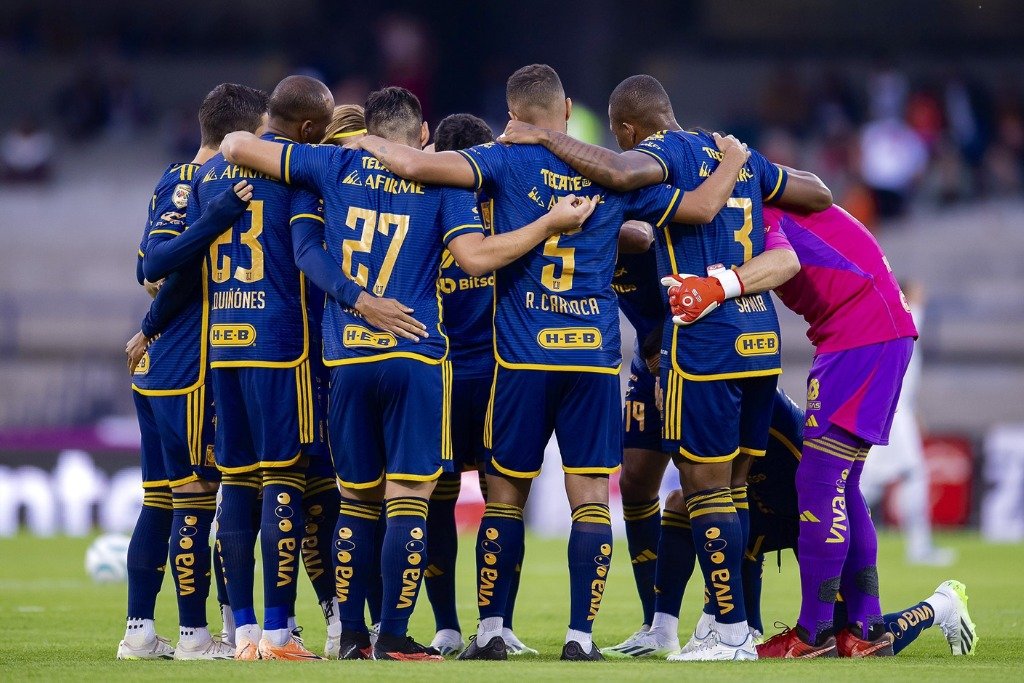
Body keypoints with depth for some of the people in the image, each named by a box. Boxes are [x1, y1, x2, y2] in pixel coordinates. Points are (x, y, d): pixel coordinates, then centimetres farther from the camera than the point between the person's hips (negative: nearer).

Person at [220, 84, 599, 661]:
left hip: (348, 356, 3)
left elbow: (238, 147, 10)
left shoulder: (338, 167, 9)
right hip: (416, 355, -3)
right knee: (409, 499, -3)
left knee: (357, 500, 12)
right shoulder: (444, 181, 2)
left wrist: (237, 144, 33)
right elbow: (476, 256, -11)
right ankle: (394, 636, -8)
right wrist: (552, 223, -6)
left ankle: (352, 634, 12)